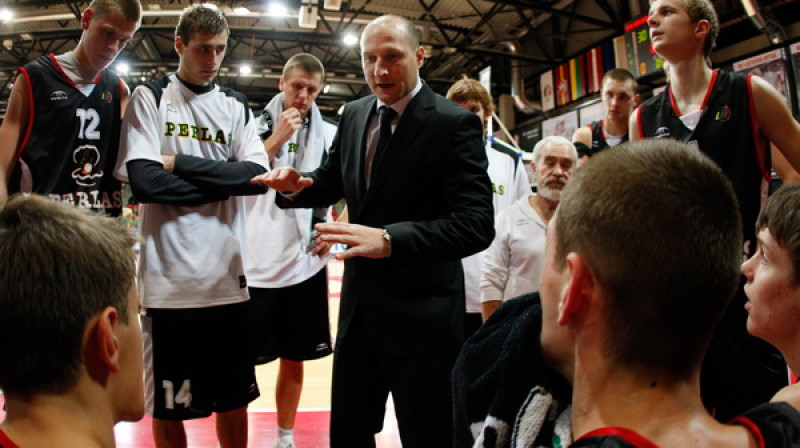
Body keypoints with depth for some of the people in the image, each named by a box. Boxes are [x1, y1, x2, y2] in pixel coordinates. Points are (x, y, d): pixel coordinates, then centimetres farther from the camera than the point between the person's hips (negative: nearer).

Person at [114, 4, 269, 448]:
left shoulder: (236, 106, 12)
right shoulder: (150, 97, 2)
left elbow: (258, 176, -3)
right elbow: (144, 181, -12)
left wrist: (181, 164, -9)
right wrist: (224, 182, -7)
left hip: (227, 274, 4)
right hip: (169, 276, -3)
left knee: (234, 396, 14)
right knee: (168, 404, 6)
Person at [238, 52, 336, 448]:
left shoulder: (330, 135, 7)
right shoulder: (256, 125, 1)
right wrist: (276, 138, -13)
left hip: (305, 262, 2)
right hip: (254, 262, -2)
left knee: (294, 357, 13)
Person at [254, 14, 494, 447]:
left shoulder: (453, 123, -15)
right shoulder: (354, 115, 6)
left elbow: (476, 224, -24)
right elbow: (332, 182, 18)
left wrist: (389, 239, -36)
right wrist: (296, 184, -6)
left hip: (420, 315, -6)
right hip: (359, 308, 6)